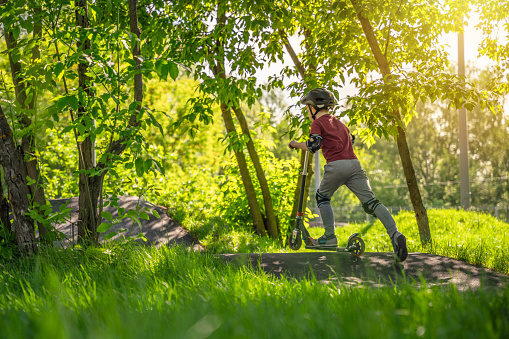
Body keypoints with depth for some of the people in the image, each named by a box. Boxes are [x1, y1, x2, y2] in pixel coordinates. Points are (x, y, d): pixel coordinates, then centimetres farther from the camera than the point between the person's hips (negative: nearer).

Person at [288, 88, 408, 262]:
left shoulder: (318, 123, 5)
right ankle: (395, 233, -21)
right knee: (370, 202, -3)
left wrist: (296, 144, 8)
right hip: (354, 163, 5)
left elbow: (313, 146, -9)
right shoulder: (339, 123, 27)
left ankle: (330, 236, 11)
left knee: (322, 197, 20)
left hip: (336, 165, -5)